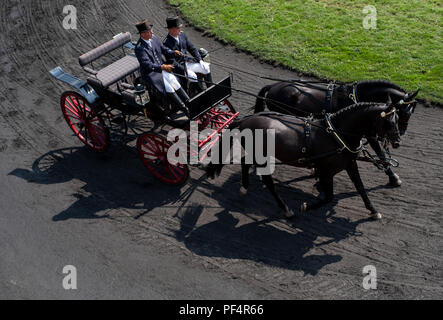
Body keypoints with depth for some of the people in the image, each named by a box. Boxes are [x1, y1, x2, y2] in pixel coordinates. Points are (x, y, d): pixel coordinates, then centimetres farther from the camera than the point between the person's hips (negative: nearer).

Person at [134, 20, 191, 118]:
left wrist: (173, 52, -7)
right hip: (150, 73, -7)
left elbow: (164, 50, 14)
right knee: (168, 88, -21)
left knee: (175, 83, -11)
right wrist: (163, 67, -37)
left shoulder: (154, 38, 1)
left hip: (162, 67, 7)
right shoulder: (139, 48, -21)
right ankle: (186, 110, -17)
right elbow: (147, 65, -27)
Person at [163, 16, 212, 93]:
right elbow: (172, 62, -23)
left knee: (206, 67, -3)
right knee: (193, 76, -28)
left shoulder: (182, 34, 1)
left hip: (186, 62, 8)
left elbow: (192, 48, 10)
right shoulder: (167, 43, -21)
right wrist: (185, 70, -26)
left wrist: (200, 60, -2)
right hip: (178, 67, -8)